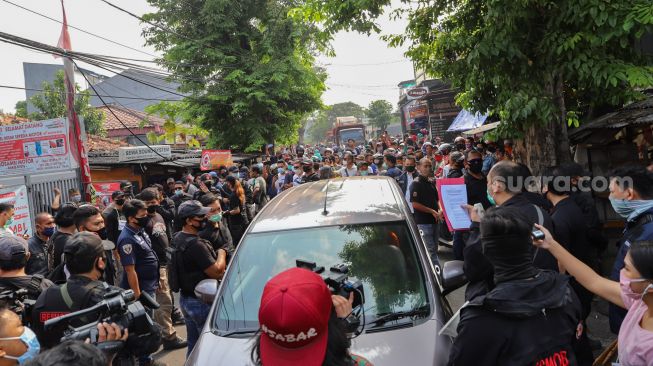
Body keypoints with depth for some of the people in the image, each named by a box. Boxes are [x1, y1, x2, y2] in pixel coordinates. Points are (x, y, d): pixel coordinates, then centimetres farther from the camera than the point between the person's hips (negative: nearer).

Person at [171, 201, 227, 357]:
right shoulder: (195, 244, -26)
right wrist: (221, 253, -8)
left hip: (185, 297, 9)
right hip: (201, 302, -9)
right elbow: (216, 271, -25)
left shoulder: (177, 238, 6)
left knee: (193, 344, 20)